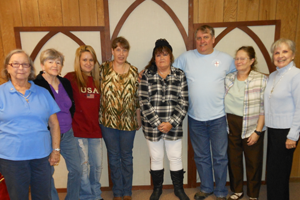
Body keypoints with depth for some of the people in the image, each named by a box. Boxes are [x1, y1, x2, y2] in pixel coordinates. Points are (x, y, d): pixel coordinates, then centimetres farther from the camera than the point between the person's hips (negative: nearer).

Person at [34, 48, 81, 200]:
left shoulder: (65, 83, 6)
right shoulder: (35, 84, -13)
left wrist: (67, 121, 7)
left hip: (67, 134, 6)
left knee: (76, 169, 12)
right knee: (47, 173, 8)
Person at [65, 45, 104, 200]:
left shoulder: (97, 80, 10)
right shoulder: (71, 78, -7)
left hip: (95, 130, 5)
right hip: (78, 130, -5)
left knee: (97, 165, 14)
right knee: (83, 167, 5)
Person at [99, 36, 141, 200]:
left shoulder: (134, 71, 1)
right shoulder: (103, 68, -2)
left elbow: (137, 96, 5)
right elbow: (98, 92, 0)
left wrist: (138, 118, 7)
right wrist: (99, 115, -5)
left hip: (128, 121, 1)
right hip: (108, 120, 0)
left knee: (127, 156, 13)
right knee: (113, 156, 12)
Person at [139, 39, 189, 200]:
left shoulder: (180, 75, -1)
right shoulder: (147, 76, -2)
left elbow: (183, 103, -4)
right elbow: (144, 102, -8)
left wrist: (171, 123, -13)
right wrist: (158, 123, -13)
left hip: (174, 126, 0)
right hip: (152, 126, 0)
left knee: (175, 158, 12)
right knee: (156, 158, 15)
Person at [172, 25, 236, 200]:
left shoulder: (226, 59, 1)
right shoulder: (186, 57, 1)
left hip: (218, 117, -1)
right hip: (195, 117, 1)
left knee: (220, 156, 9)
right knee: (201, 156, 16)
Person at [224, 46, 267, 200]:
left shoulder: (261, 80, -8)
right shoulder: (228, 79, 4)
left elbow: (264, 108, -9)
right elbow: (222, 102, 7)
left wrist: (258, 131, -11)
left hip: (252, 127, -3)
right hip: (231, 125, 3)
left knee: (253, 162, 9)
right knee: (233, 159, 12)